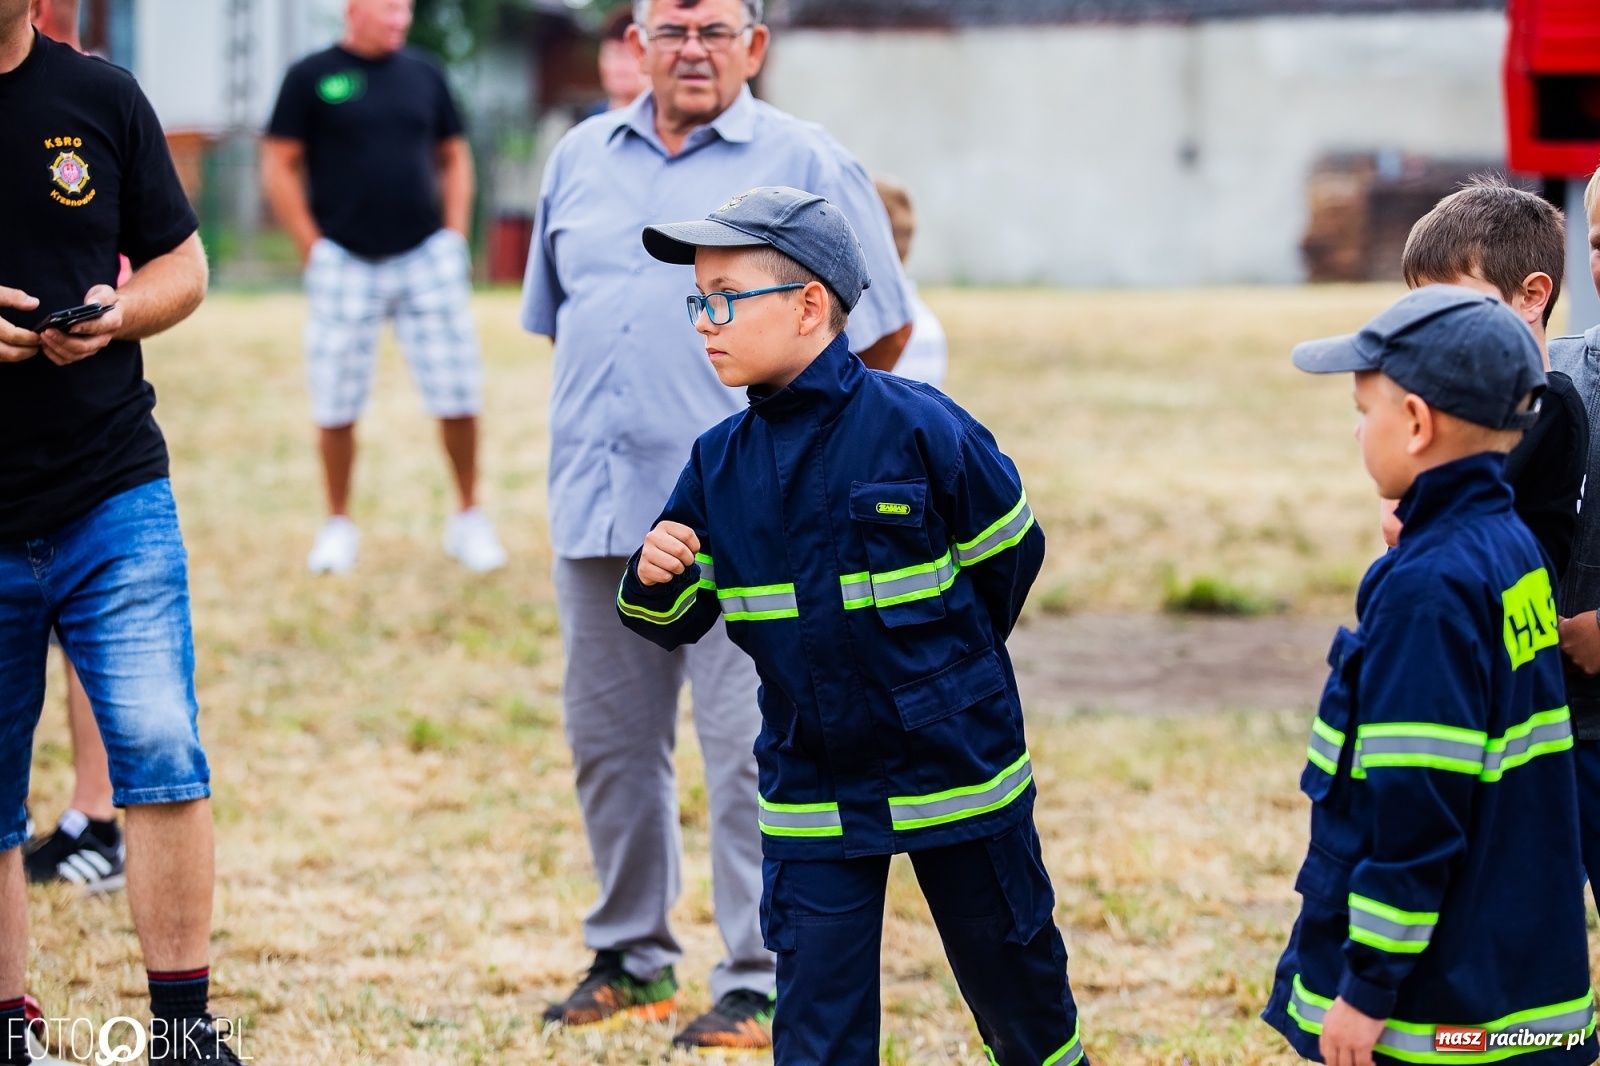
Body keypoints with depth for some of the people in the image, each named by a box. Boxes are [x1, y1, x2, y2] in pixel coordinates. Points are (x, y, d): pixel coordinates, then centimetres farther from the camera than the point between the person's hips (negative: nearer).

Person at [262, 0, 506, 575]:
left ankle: (469, 520, 12)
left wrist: (454, 236, 7)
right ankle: (338, 524, 17)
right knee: (337, 405, 3)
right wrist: (312, 248, -5)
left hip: (427, 257, 2)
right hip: (344, 263, -2)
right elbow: (278, 166, 0)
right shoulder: (312, 77, -1)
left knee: (459, 396, 0)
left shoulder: (424, 74, 9)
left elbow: (454, 157, 17)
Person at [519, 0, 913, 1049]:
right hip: (598, 509, 5)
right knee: (610, 744, 12)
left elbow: (882, 332, 4)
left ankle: (763, 987, 0)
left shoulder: (807, 165, -1)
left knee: (747, 750, -7)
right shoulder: (582, 158, 14)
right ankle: (632, 958, 26)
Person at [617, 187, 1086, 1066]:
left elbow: (1009, 555, -1)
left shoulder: (919, 429, -15)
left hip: (952, 763, -3)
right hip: (811, 790, 3)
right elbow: (676, 620, 5)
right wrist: (654, 580, -18)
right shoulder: (719, 464, -1)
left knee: (1014, 982, 12)